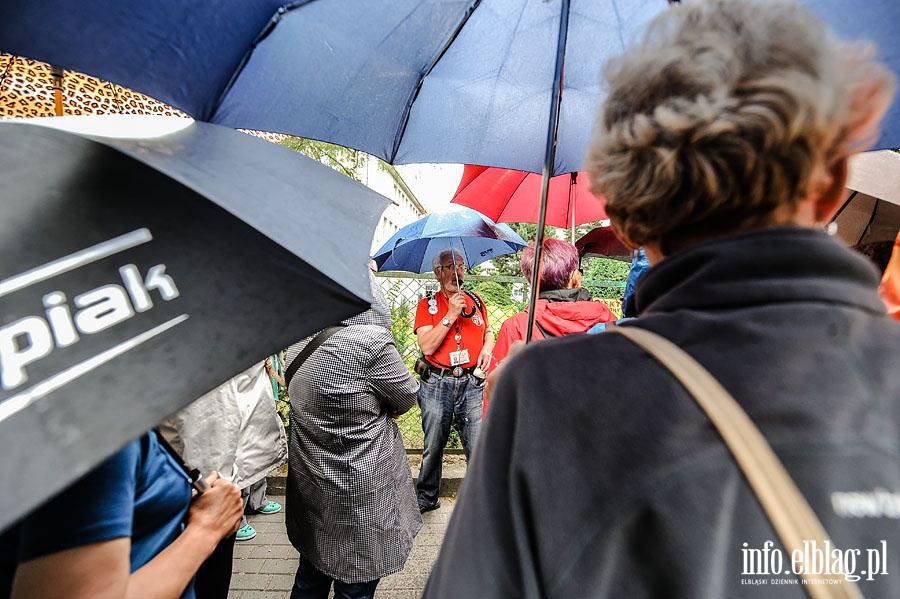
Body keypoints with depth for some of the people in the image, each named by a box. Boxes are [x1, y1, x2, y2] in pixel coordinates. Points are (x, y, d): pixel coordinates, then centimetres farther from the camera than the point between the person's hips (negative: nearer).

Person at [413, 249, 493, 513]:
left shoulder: (475, 301, 11)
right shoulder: (427, 305, 1)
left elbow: (488, 332, 23)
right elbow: (427, 346, -10)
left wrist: (487, 348, 1)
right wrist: (451, 315, -14)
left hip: (472, 383, 2)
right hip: (436, 384, -1)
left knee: (479, 447, 1)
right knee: (433, 446, 14)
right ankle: (427, 498, 36)